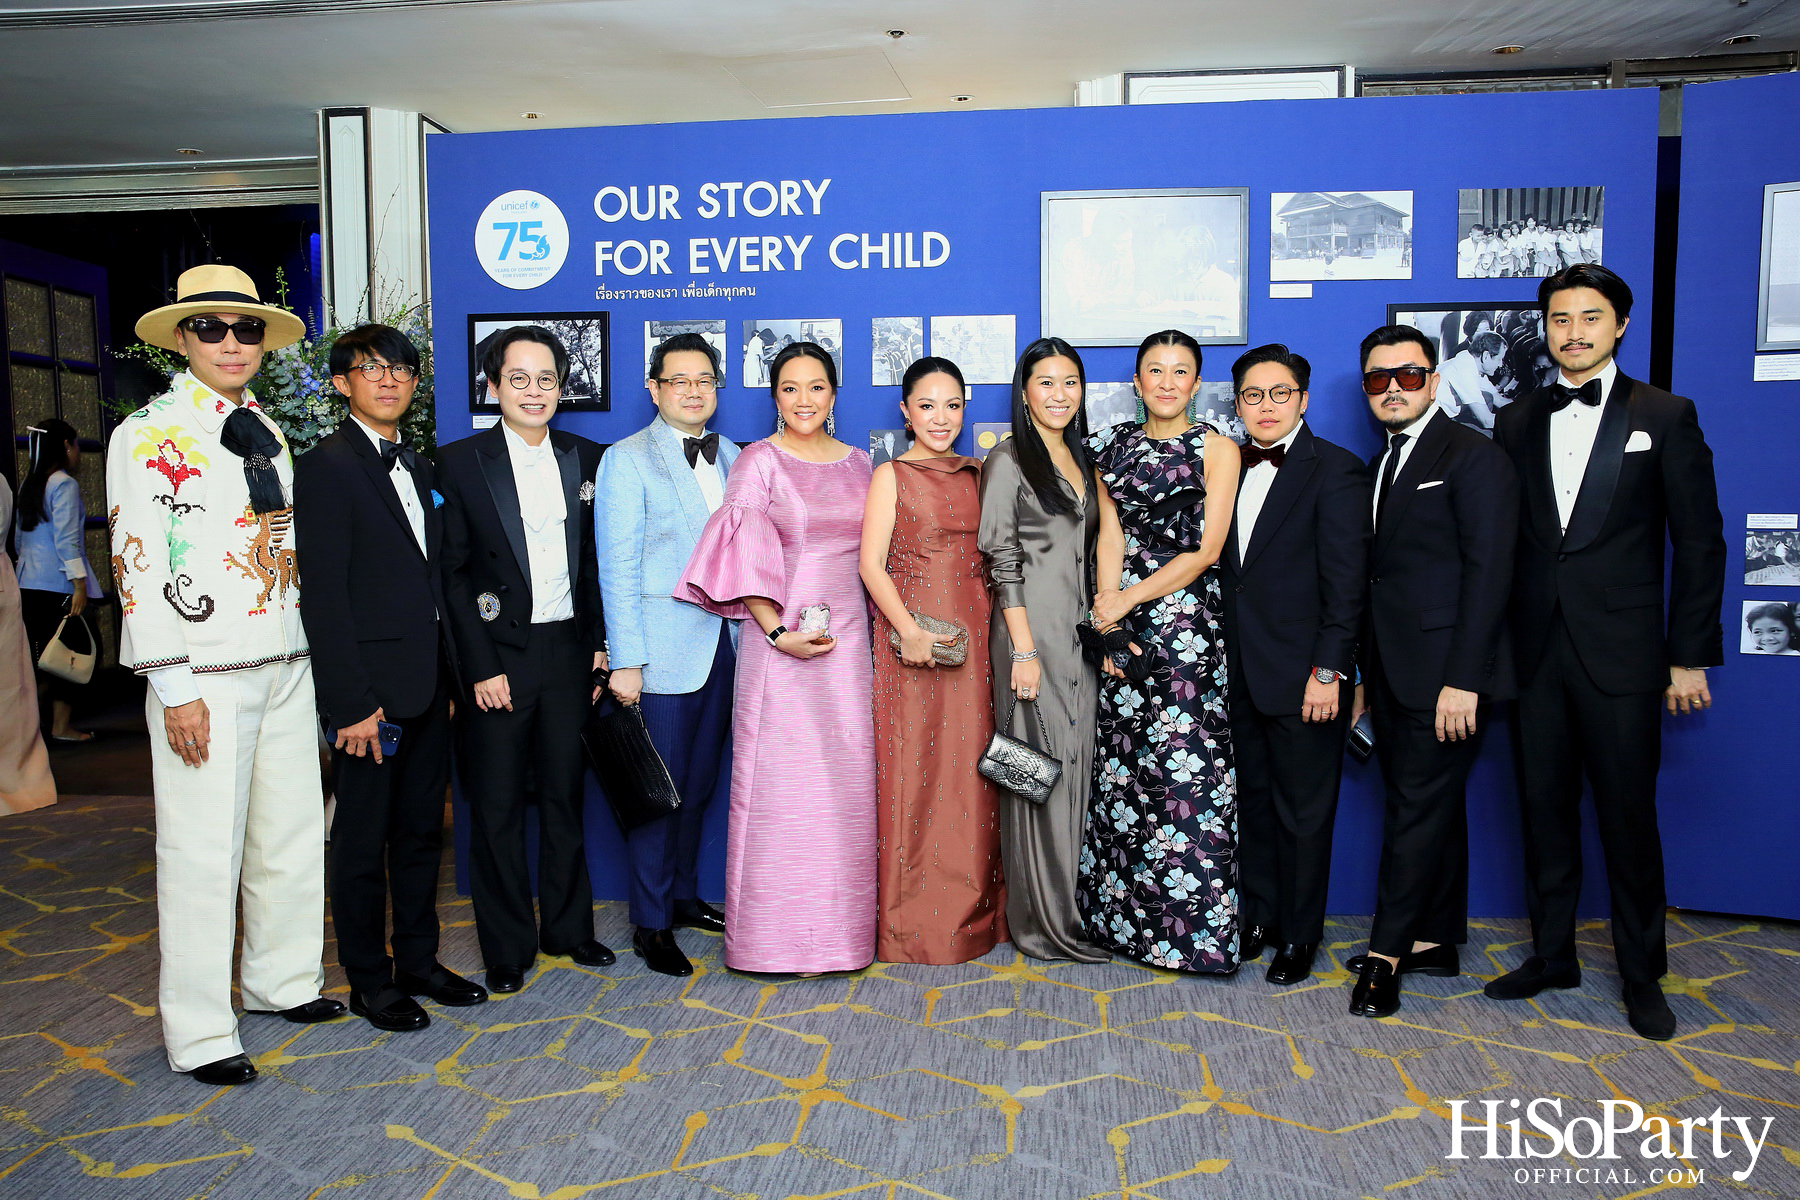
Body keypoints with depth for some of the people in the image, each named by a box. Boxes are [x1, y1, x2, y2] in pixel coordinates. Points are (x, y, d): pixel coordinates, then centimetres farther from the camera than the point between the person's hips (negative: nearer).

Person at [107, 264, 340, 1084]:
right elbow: (136, 564, -12)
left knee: (293, 834, 14)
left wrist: (306, 651, 14)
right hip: (204, 675, -7)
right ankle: (198, 1033, 14)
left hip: (286, 664, 7)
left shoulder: (266, 432, 14)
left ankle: (281, 980, 32)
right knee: (204, 852, 0)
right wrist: (174, 689, -16)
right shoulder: (151, 434, -6)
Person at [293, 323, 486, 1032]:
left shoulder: (418, 467, 14)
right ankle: (369, 980, 21)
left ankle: (418, 961, 30)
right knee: (364, 840, 7)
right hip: (372, 687, -7)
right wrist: (350, 703, -19)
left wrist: (452, 671, 9)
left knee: (421, 831, 16)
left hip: (429, 681, 7)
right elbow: (324, 596, -15)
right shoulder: (327, 466, -9)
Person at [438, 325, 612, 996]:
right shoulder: (460, 462, -3)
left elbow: (595, 564, 10)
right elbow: (451, 572, -6)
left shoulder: (586, 460, 7)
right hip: (499, 656, -3)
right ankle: (507, 947, 20)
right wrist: (480, 668, -10)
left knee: (565, 795, 12)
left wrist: (599, 645, 3)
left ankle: (567, 927, 28)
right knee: (498, 807, 5)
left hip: (569, 652, 3)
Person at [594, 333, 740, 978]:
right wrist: (625, 661, -14)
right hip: (663, 652, -5)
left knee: (700, 785, 15)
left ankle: (685, 897, 31)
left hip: (724, 647, 5)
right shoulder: (627, 460, -5)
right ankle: (650, 924, 16)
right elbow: (617, 569, -9)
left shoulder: (730, 456, 12)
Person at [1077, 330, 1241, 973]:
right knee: (1122, 765, 5)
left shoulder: (1217, 449, 1)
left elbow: (1206, 549, -6)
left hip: (1191, 618, -3)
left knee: (1187, 769, -4)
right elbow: (1110, 536, 6)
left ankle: (1192, 924, 9)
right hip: (1123, 617, 4)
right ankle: (1122, 916, 17)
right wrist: (1107, 610, -8)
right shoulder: (1113, 446, 13)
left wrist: (1127, 600, -9)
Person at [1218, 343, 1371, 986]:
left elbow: (1346, 582, -12)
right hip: (1242, 673, 6)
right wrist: (1222, 658, 5)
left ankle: (1299, 933, 22)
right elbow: (1226, 568, 11)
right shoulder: (1231, 469, 11)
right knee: (1253, 800, 16)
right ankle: (1260, 915, 31)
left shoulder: (1336, 470, -8)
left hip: (1303, 678, -6)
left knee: (1303, 811, 6)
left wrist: (1328, 672, -16)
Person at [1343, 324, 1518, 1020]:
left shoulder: (1473, 457, -8)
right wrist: (1362, 674, 11)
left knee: (1418, 810, -2)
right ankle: (1435, 942, 25)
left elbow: (1489, 572, -15)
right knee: (1431, 808, 15)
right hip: (1392, 672, 8)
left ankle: (1387, 954, 8)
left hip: (1444, 675, -8)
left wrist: (1463, 680, -20)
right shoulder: (1381, 465, 16)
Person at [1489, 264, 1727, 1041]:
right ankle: (1552, 955, 26)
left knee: (1628, 818, 5)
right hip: (1534, 654, 3)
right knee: (1545, 811, 11)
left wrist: (1690, 655, -5)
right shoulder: (1518, 422, 9)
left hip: (1620, 657, -3)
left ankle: (1642, 976, 21)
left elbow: (1699, 543, 0)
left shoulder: (1664, 416, 1)